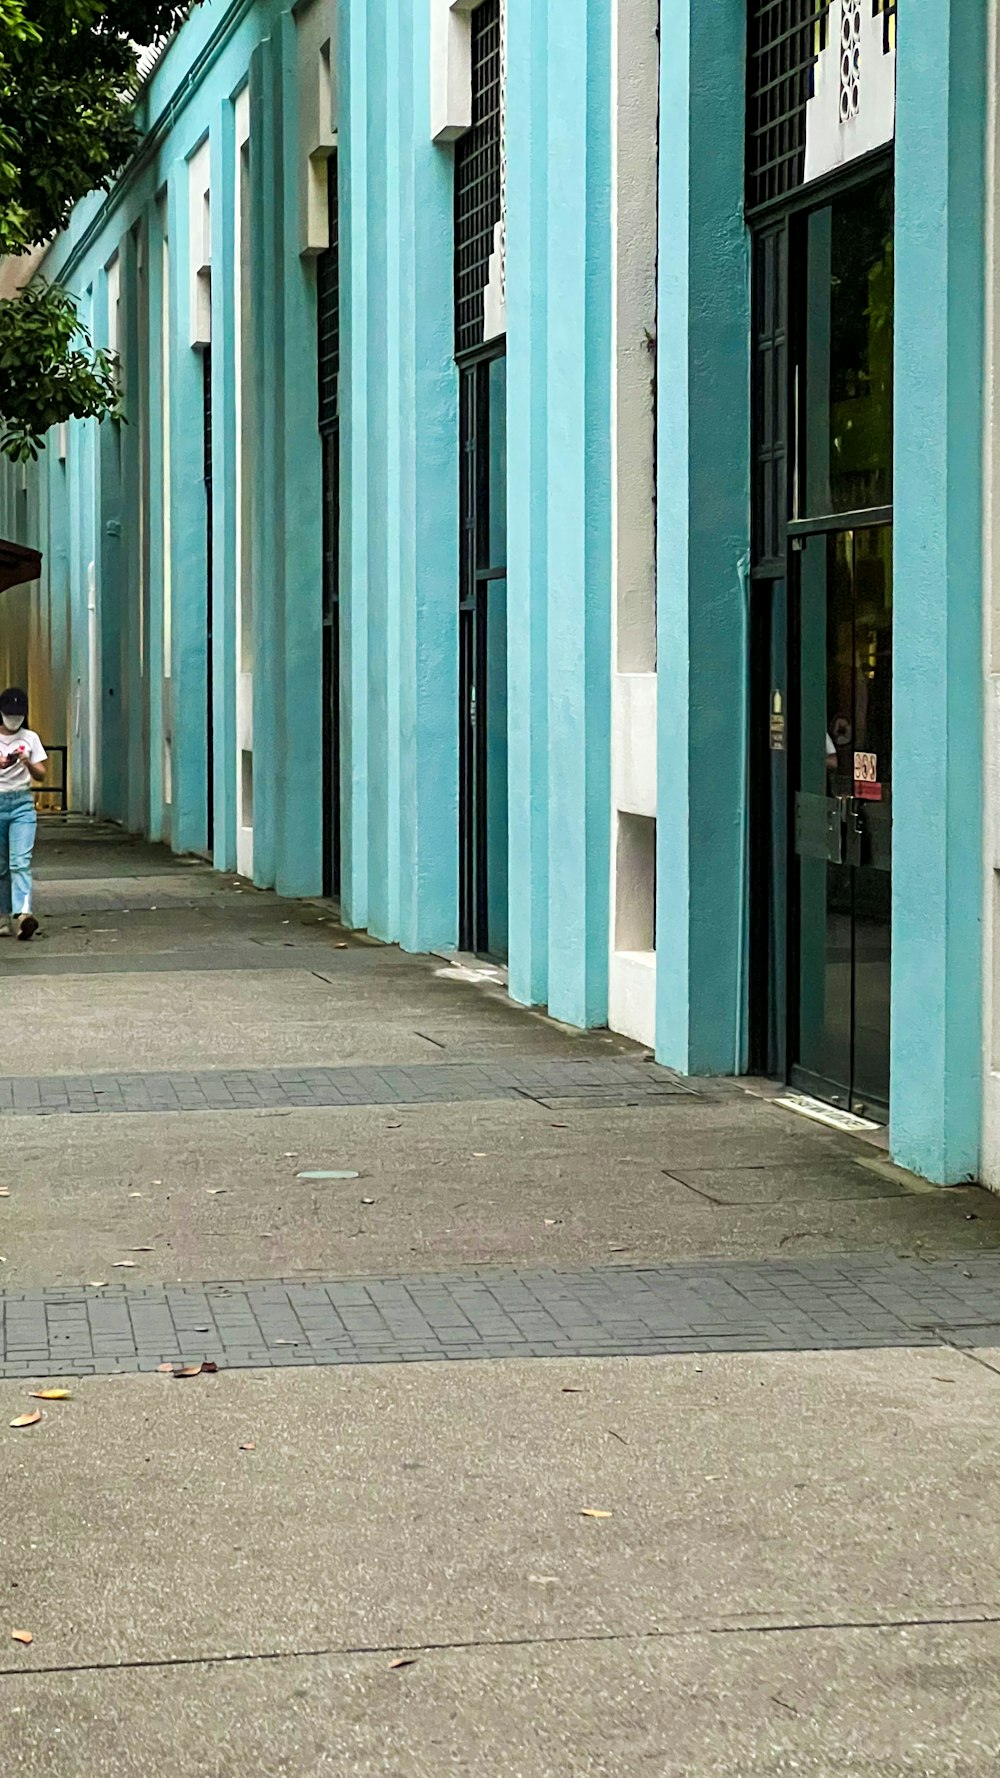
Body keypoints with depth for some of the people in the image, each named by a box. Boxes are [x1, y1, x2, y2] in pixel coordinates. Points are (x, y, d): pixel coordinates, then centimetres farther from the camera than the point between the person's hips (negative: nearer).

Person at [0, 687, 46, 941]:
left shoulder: (30, 738, 8)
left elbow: (41, 775, 4)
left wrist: (27, 762, -17)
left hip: (22, 804, -1)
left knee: (20, 862, -15)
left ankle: (23, 914, -29)